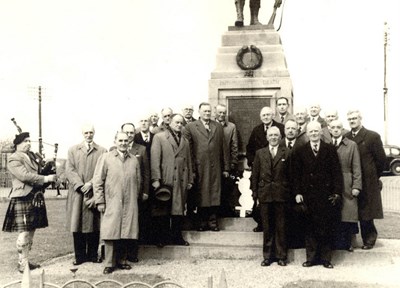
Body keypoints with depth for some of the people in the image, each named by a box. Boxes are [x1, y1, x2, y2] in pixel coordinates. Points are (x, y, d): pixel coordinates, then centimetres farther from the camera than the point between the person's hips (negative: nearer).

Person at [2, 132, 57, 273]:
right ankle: (22, 264, 1)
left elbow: (38, 173, 25)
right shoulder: (14, 159, -8)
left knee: (31, 231, 12)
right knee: (24, 232, -7)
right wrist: (46, 179, -20)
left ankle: (26, 260, 21)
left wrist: (50, 176, 4)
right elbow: (25, 176, -20)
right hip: (22, 199, -8)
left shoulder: (32, 156, 18)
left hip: (35, 198, 8)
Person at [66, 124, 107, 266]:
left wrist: (91, 183, -14)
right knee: (77, 224, 2)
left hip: (94, 192, -1)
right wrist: (80, 186, -11)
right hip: (77, 193, 1)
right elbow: (69, 170, 2)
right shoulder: (73, 150, 12)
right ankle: (80, 255, 9)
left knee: (94, 224, 3)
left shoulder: (102, 151, 7)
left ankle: (93, 254, 13)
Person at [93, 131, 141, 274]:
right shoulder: (106, 158, 2)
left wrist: (135, 198, 10)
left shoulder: (134, 160, 12)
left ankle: (122, 260, 18)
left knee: (127, 234, 4)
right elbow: (98, 181, 0)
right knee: (111, 233, -4)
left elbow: (138, 181, 16)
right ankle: (109, 264, 5)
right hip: (111, 204, -3)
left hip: (130, 204, 3)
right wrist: (100, 201, -5)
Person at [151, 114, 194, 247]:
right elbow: (155, 159, -5)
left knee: (178, 210, 5)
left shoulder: (185, 141, 20)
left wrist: (190, 180, 13)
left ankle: (177, 237, 13)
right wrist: (156, 179, -13)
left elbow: (189, 162, 20)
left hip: (181, 181, 4)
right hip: (165, 180, -4)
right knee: (164, 211, 0)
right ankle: (162, 237, 8)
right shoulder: (159, 137, 3)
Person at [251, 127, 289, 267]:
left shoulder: (287, 153, 2)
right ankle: (267, 256, 15)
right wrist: (255, 193, 2)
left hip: (281, 194, -2)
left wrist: (292, 193, -6)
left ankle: (281, 256, 13)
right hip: (264, 194, 2)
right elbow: (255, 175, 8)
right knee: (267, 227, 7)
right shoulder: (260, 153, 9)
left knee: (281, 227, 4)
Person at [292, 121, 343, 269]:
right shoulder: (299, 152, 7)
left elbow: (337, 172, 2)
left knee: (327, 227, 2)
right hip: (308, 194, 0)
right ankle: (311, 257, 11)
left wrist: (337, 192, -6)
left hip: (326, 194, 0)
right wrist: (297, 192, -3)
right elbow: (296, 174, 6)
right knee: (310, 228, 3)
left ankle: (326, 258, 11)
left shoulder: (330, 150, 6)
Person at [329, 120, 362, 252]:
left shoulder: (352, 145, 4)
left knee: (348, 215, 0)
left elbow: (356, 168, 2)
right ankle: (333, 243, 9)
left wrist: (356, 186, -6)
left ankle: (347, 243, 11)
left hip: (346, 186, -1)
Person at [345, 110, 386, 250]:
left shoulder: (373, 136, -5)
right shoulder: (345, 138, 6)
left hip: (368, 183, -3)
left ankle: (369, 239, 16)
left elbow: (381, 159, -2)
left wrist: (374, 176, 3)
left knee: (366, 213, 2)